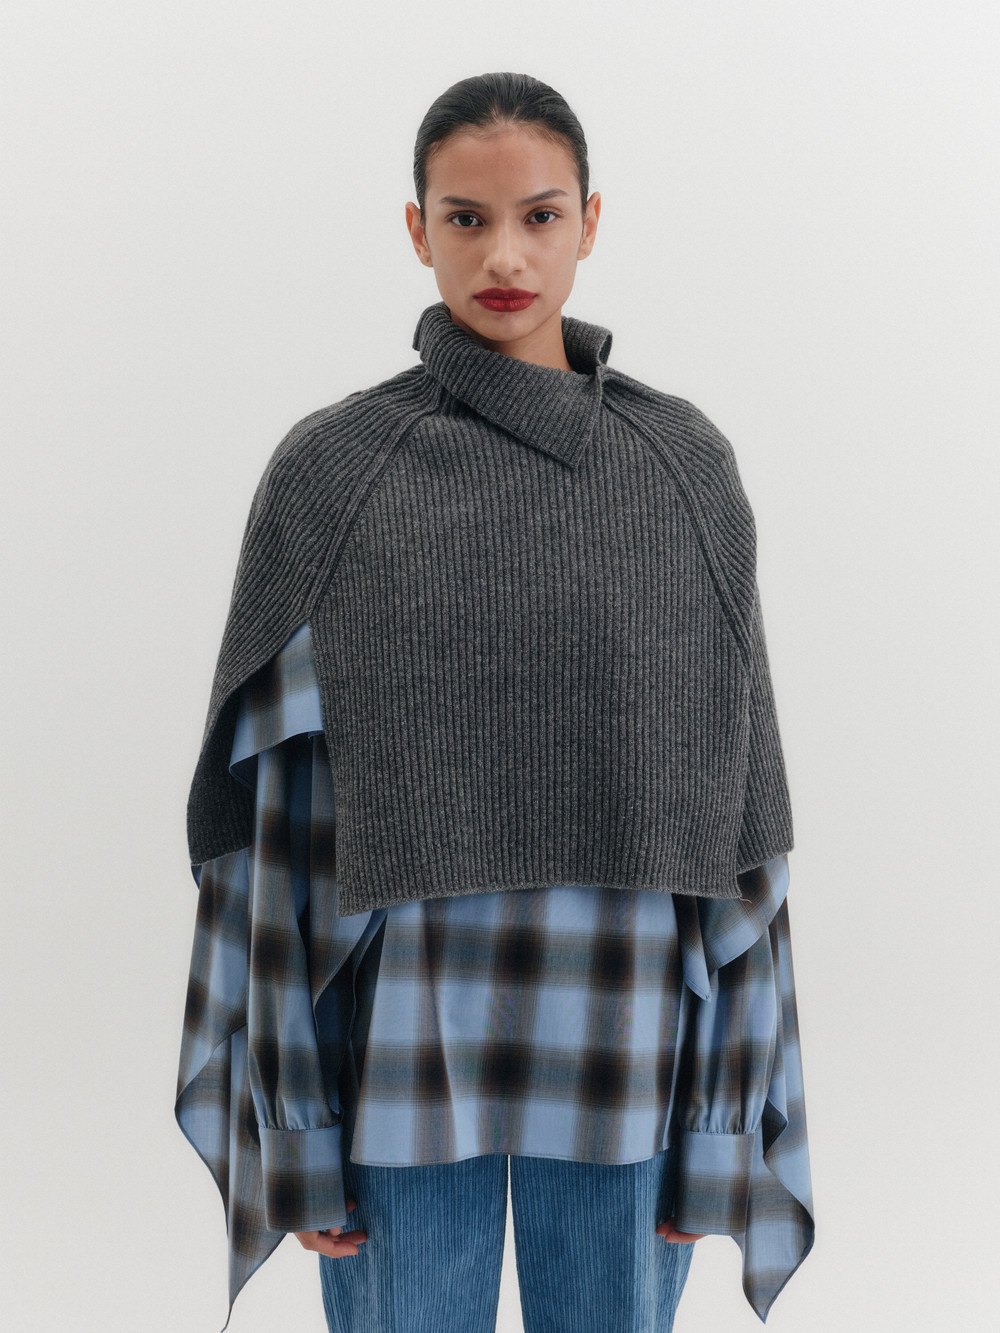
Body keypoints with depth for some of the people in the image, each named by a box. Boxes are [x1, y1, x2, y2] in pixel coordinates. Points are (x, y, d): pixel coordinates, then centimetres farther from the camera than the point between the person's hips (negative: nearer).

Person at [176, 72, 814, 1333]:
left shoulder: (687, 466, 1)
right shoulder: (326, 472, -4)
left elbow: (722, 794, 1)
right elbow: (284, 800, -4)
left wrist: (724, 1112, -1)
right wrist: (292, 1128, -5)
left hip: (618, 1039, 2)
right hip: (405, 1042, -1)